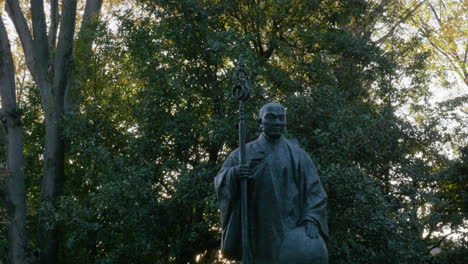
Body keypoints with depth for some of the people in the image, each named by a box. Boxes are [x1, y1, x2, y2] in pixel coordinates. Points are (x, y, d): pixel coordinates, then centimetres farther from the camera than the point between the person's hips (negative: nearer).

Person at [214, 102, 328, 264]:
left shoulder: (297, 155, 10)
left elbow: (314, 190, 4)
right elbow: (221, 182, 7)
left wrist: (311, 220, -13)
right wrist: (234, 174, -16)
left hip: (289, 227, -1)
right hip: (257, 228, 1)